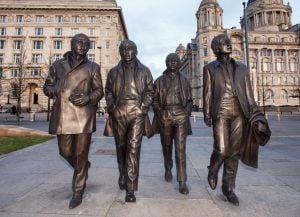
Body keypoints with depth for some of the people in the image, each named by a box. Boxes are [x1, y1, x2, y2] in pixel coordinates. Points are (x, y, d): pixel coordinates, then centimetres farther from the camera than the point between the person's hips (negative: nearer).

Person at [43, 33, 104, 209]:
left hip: (83, 115, -2)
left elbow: (99, 90, 7)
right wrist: (60, 92, -7)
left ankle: (78, 193, 17)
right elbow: (47, 87, 15)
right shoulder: (58, 65, 14)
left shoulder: (93, 67, 9)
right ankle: (82, 168, 44)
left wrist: (88, 97, -14)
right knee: (66, 151, 13)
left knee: (81, 154, 2)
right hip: (62, 115, 3)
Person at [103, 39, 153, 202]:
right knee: (121, 147, 13)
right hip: (118, 114, 2)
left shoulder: (144, 71, 10)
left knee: (133, 148, -9)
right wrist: (112, 107, -3)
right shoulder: (113, 71, 14)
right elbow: (108, 92, 13)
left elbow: (149, 91, 8)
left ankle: (130, 189, -2)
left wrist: (143, 107, -6)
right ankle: (123, 175, 39)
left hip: (137, 113, -2)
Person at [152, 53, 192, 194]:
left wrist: (186, 113, -3)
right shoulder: (159, 80, 11)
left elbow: (189, 100, 11)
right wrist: (159, 113, -7)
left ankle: (182, 182, -2)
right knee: (166, 146, 13)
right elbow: (155, 100, 7)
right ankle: (168, 169, 37)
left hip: (181, 116, 0)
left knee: (180, 148, -6)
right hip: (165, 116, 1)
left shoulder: (184, 80, 13)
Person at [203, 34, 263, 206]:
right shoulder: (210, 68, 10)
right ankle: (213, 171, 25)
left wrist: (254, 113, 5)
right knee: (221, 150, -8)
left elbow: (248, 92, 13)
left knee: (234, 151, 4)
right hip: (220, 112, -3)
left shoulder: (242, 68, 18)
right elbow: (207, 92, 2)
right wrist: (207, 114, -6)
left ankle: (228, 187, 18)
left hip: (239, 112, 3)